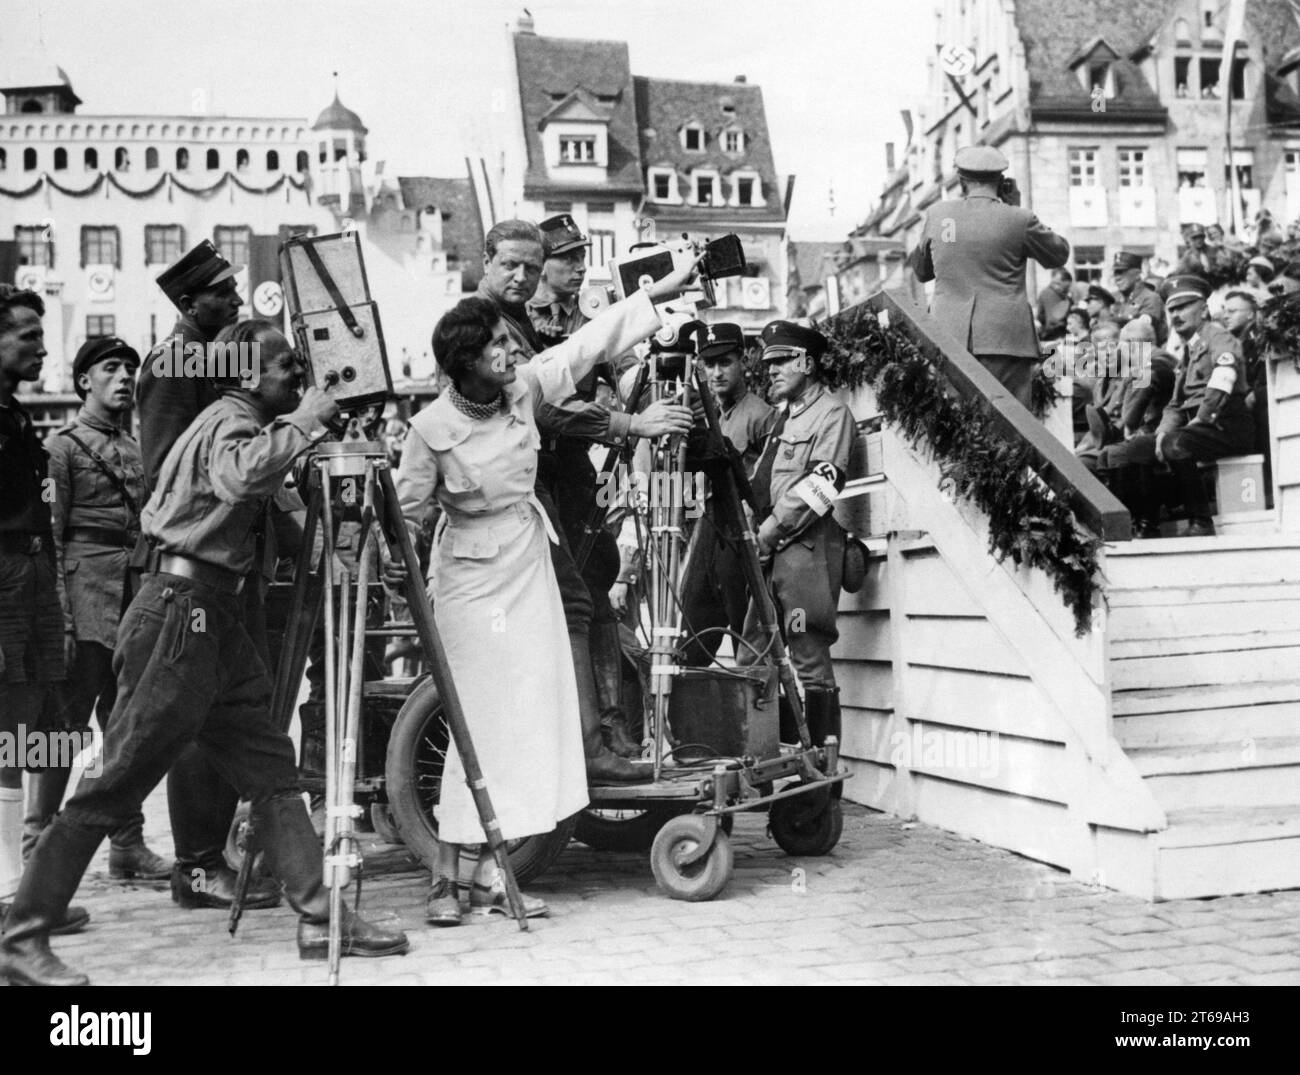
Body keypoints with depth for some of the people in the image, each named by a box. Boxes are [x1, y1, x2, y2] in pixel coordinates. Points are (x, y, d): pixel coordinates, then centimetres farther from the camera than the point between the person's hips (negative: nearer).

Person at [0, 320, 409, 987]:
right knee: (115, 786, -6)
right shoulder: (231, 420, -11)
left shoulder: (243, 423, 19)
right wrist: (305, 420, -22)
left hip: (213, 618, 10)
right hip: (179, 612, -10)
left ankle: (321, 918, 9)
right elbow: (242, 476, -33)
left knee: (271, 768, 7)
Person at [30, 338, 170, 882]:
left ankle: (128, 845, 14)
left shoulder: (138, 449, 18)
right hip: (86, 597, -6)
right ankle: (36, 847, 3)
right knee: (65, 722, -6)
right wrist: (58, 619, -14)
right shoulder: (62, 445, 0)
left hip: (138, 601, 6)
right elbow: (49, 537, -7)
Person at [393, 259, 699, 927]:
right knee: (483, 722, -5)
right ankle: (446, 877, 8)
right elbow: (408, 505, -7)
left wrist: (666, 289, 2)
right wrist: (394, 554, -23)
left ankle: (490, 876, 11)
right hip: (473, 577, -6)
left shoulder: (526, 387, -6)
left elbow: (593, 342, 0)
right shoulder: (432, 428, -18)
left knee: (534, 716, 3)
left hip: (530, 564, 6)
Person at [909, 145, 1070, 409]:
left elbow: (920, 271, 20)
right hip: (1003, 338, -3)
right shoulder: (1018, 220, -1)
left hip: (947, 338, 3)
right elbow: (1059, 255, 16)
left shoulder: (937, 215, 7)